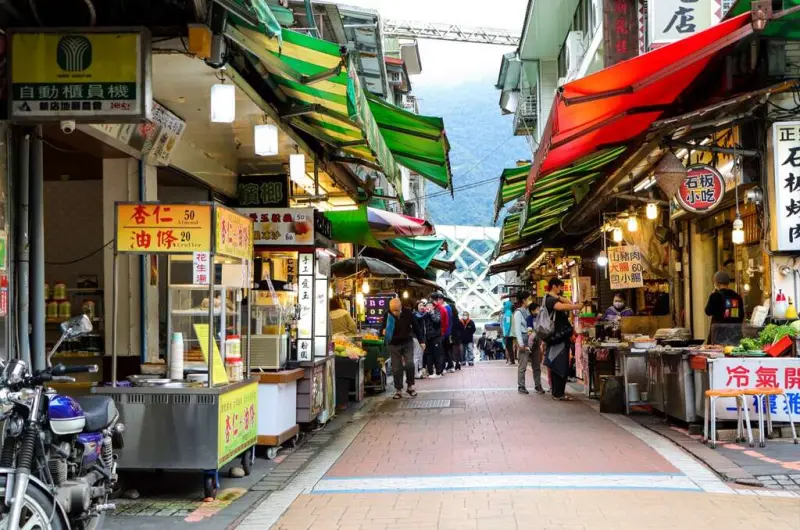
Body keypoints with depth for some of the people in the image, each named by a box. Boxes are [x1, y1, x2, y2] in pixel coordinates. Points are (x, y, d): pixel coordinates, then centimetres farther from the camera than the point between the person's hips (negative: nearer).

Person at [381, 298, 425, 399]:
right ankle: (398, 390, 11)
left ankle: (410, 386, 6)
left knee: (409, 364, -13)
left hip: (407, 342, 0)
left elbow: (416, 327, 1)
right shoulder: (387, 315, -11)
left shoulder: (408, 313, -10)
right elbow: (382, 329, -1)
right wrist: (383, 332, -26)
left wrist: (421, 341, 3)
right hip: (394, 345, 0)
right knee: (396, 368, 1)